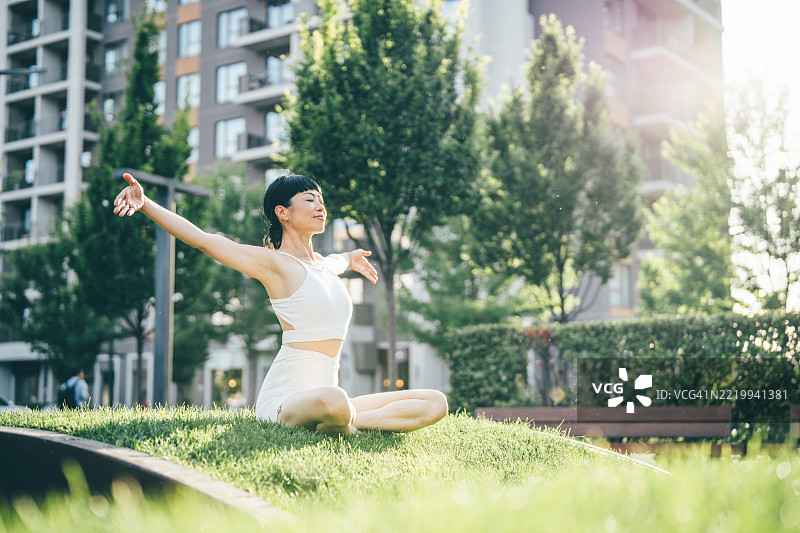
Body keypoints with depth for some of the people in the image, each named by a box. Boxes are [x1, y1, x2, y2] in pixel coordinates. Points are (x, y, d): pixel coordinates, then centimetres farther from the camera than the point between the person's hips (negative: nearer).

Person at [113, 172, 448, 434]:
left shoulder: (324, 265, 20)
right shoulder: (273, 262, -4)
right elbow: (201, 239, -12)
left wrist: (351, 258, 68)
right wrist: (144, 204, -22)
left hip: (323, 398, 8)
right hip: (283, 400, -8)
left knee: (435, 403, -5)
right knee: (333, 401, -44)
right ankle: (339, 430, -13)